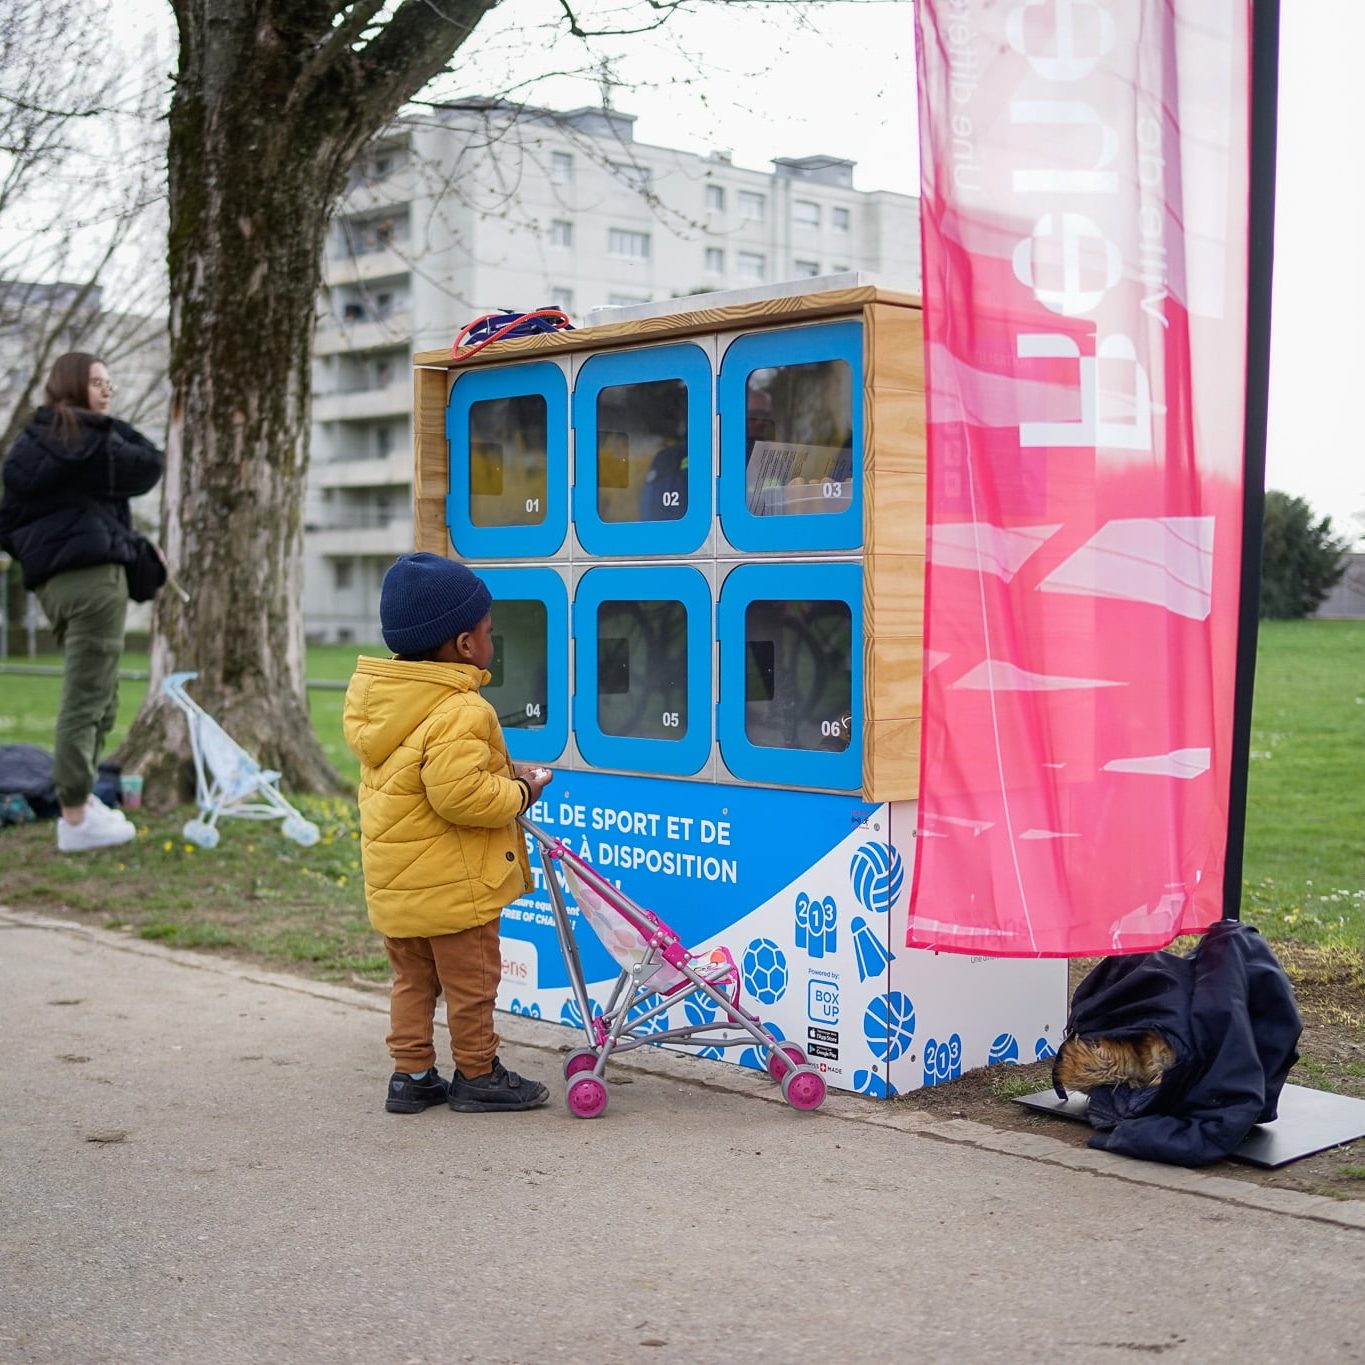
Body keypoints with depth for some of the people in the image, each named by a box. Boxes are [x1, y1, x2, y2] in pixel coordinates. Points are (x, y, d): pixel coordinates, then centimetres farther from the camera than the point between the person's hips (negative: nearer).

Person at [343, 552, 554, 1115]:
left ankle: (411, 1074, 24)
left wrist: (503, 775, 10)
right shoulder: (460, 713, -25)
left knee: (414, 979, 19)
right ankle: (477, 1076, 20)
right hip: (453, 884, -8)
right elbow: (461, 796, -31)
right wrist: (520, 790, -15)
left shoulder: (375, 698, 5)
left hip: (393, 879, 8)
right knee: (471, 982, 8)